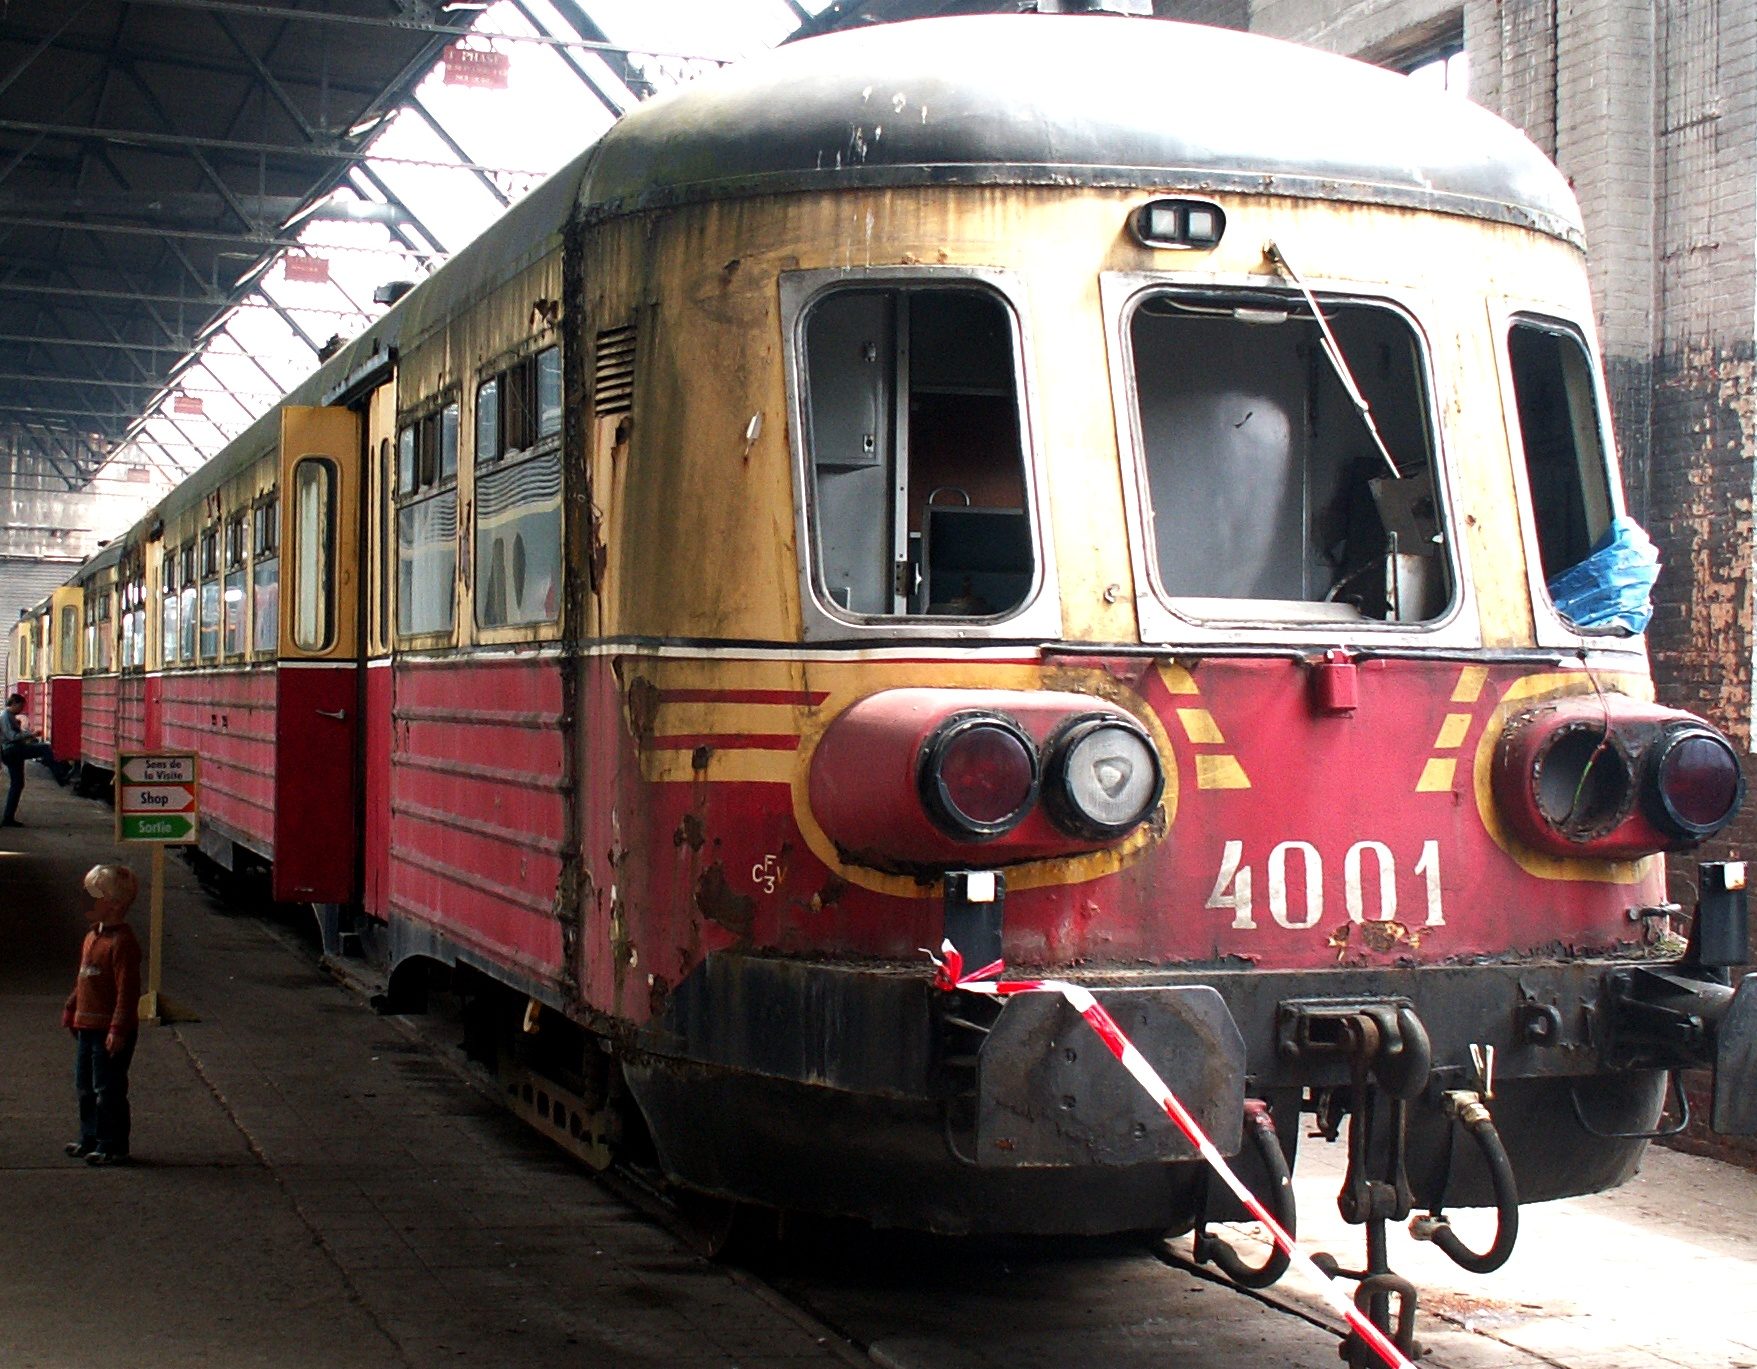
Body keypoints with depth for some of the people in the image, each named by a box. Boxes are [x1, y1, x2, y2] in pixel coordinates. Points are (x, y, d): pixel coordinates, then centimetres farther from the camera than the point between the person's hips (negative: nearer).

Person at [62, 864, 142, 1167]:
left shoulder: (122, 942, -19)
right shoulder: (92, 937, 11)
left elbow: (128, 990, -22)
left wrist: (118, 1030, -24)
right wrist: (71, 1011, 24)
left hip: (110, 1031, -10)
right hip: (88, 1027, 10)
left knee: (108, 1090, -3)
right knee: (86, 1087, 18)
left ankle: (113, 1147, 5)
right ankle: (90, 1139, 30)